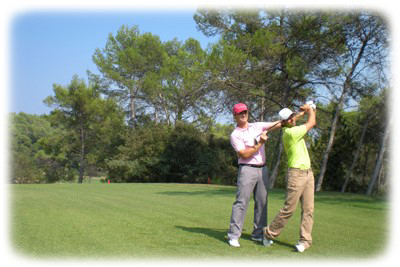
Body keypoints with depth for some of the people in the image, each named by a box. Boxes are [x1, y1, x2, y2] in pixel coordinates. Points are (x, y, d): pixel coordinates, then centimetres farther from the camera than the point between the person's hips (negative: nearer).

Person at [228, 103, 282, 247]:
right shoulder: (235, 135, -4)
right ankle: (233, 235, -7)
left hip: (262, 169, 6)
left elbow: (277, 124, 9)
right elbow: (245, 154, -14)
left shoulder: (257, 126, 12)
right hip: (247, 170, -6)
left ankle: (258, 234, 18)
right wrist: (260, 143, -17)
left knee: (262, 202, 9)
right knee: (241, 202, -10)